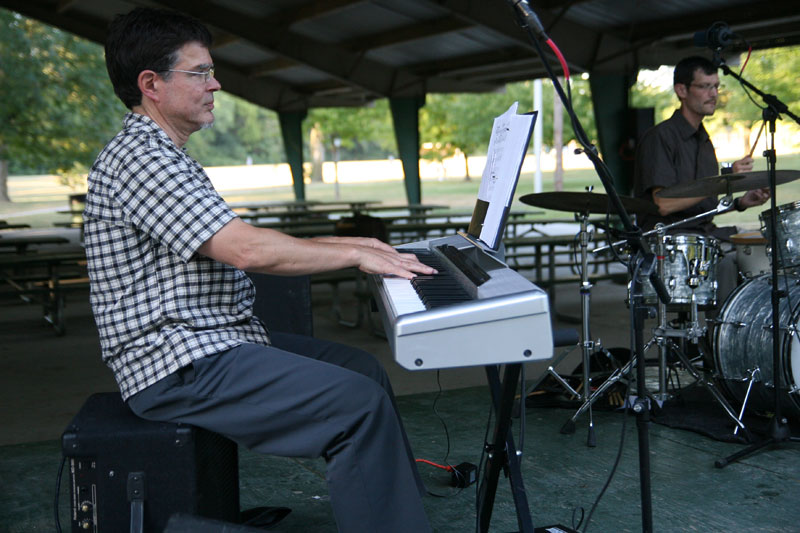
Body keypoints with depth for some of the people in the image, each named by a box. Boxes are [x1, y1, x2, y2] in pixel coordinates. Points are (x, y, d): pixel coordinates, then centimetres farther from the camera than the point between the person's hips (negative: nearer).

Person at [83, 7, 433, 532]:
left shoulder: (166, 156, 20)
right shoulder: (138, 157, -16)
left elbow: (238, 244, 22)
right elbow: (246, 250, -25)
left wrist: (345, 243, 15)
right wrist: (355, 256, -15)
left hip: (214, 339, 11)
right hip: (179, 366, -11)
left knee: (362, 367, 12)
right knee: (361, 404, -21)